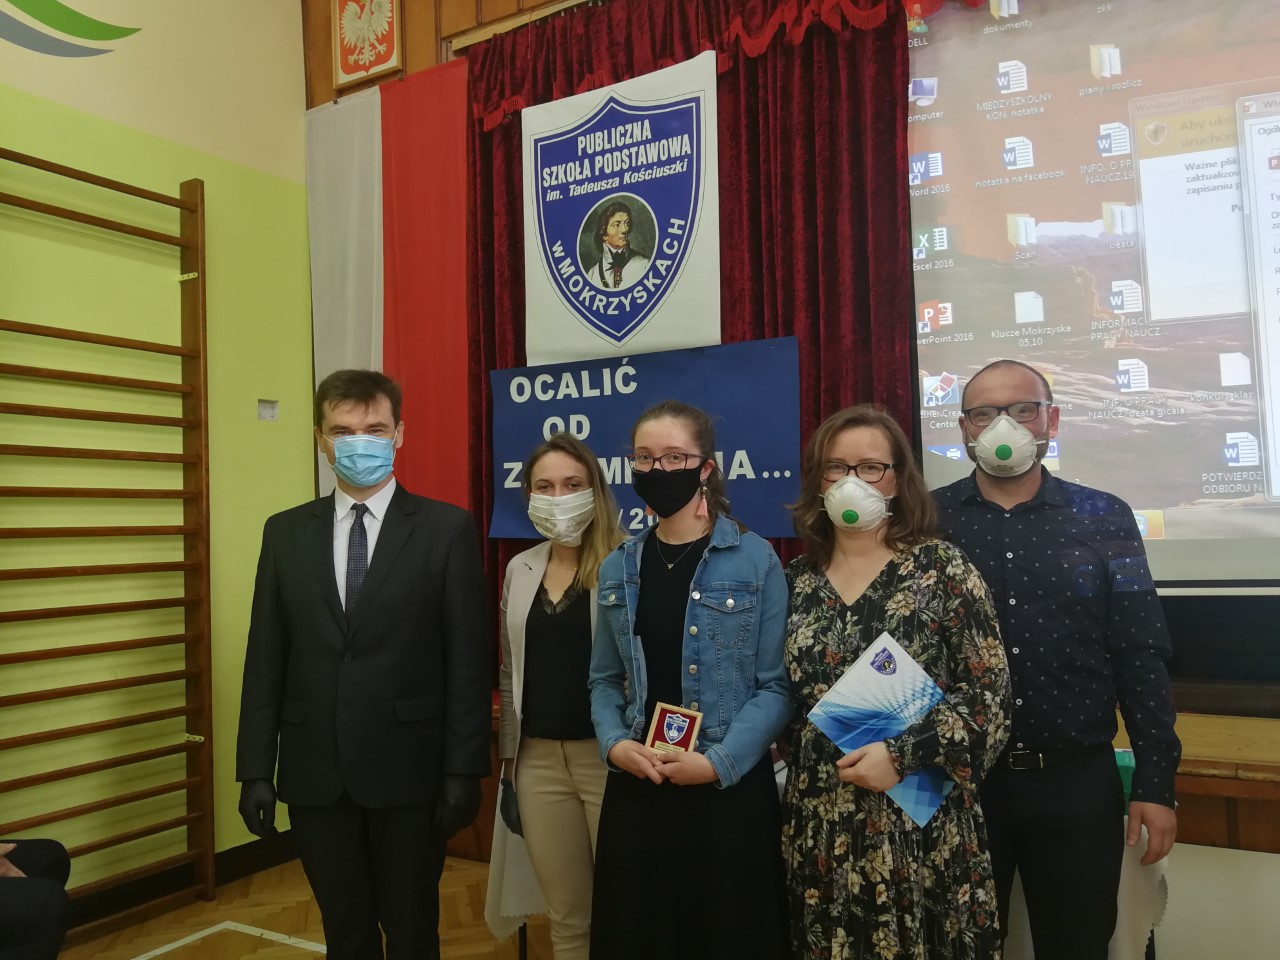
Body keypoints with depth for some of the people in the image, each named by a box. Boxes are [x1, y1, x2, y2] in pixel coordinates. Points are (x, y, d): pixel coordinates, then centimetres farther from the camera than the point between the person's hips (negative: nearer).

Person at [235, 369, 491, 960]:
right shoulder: (285, 533, 5)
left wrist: (464, 771, -9)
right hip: (315, 774, 3)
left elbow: (469, 663, -6)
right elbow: (265, 661, 5)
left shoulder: (447, 530, -5)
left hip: (409, 770, -3)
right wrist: (256, 769, 2)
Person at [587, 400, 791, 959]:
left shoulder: (755, 561, -6)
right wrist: (614, 743, -7)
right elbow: (605, 680, 10)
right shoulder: (618, 569, 8)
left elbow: (777, 686, -9)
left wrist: (720, 761, -17)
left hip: (731, 788, -3)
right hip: (634, 789, 4)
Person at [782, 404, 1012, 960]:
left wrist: (902, 753, -16)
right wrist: (794, 775, 4)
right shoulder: (797, 581, 5)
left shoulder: (942, 568, -5)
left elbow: (990, 694, -8)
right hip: (819, 826, 4)